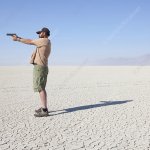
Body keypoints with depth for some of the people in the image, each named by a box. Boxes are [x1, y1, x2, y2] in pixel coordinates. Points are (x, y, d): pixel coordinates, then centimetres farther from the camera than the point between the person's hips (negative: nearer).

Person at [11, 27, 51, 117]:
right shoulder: (45, 42, 19)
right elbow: (31, 42, 22)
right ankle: (44, 108, 20)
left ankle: (44, 111, -11)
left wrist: (17, 39, 6)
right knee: (41, 88, 14)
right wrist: (20, 38, 20)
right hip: (41, 68, 10)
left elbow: (30, 42, -5)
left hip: (39, 68, -10)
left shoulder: (44, 40, -10)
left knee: (40, 88, -11)